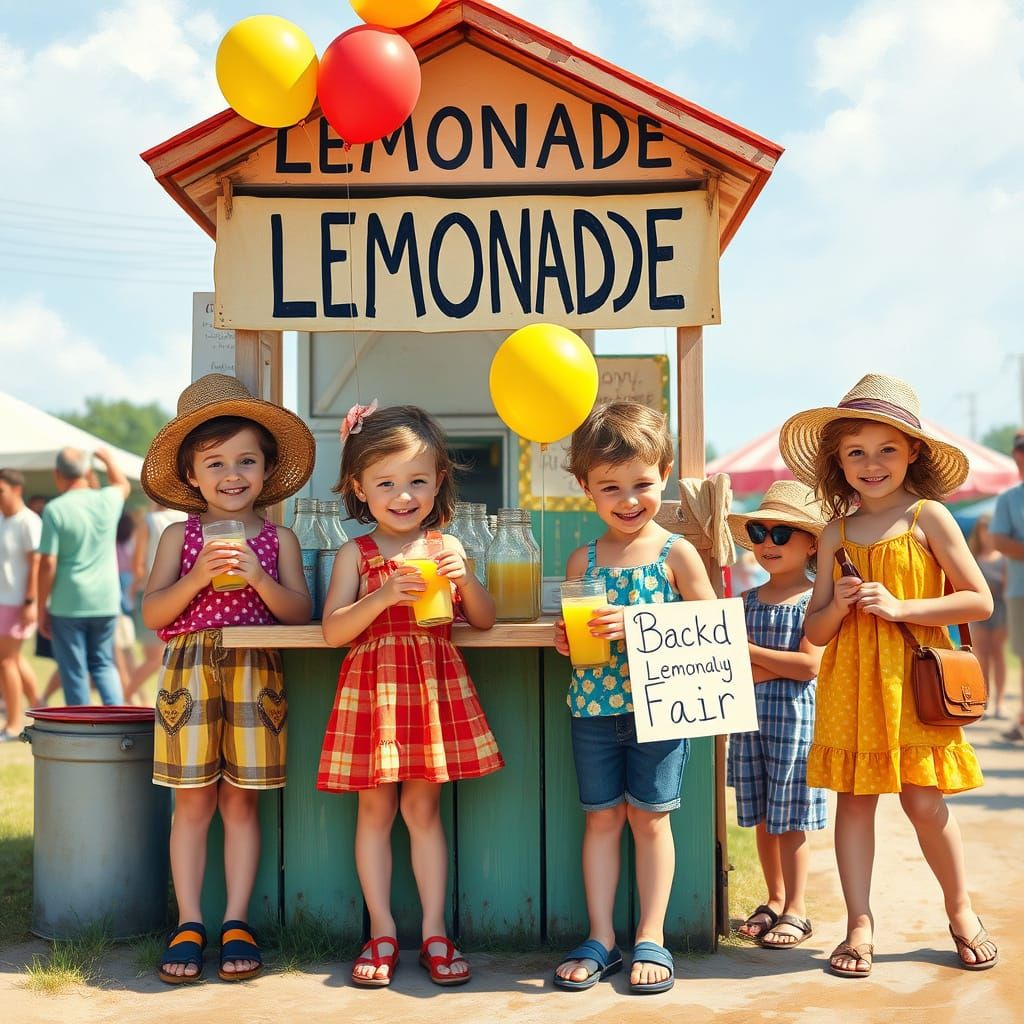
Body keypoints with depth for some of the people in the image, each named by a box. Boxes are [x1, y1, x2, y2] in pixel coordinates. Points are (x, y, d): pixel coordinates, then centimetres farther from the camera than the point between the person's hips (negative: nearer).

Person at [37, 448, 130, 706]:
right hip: (106, 603, 4)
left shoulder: (55, 509, -11)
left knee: (74, 671, 7)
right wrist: (108, 459, 41)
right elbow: (123, 484, 28)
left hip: (68, 605, -4)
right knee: (103, 664, 18)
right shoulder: (108, 500, 1)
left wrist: (42, 608, -4)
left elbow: (48, 564, -12)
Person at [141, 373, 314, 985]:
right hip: (189, 673, 0)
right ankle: (189, 924, 11)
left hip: (255, 675, 0)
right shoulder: (180, 537, 6)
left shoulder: (278, 539, 7)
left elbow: (300, 613, -1)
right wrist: (199, 575, -15)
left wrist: (257, 576, -16)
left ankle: (236, 924, 12)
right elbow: (153, 614, -2)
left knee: (241, 801, 4)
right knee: (193, 801, 3)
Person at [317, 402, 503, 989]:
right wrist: (387, 595, -23)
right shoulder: (357, 554, -1)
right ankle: (383, 933, 16)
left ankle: (435, 932, 15)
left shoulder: (445, 547, 4)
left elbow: (485, 621, 4)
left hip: (434, 685, 1)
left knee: (424, 808, 6)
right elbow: (333, 630, -10)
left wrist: (464, 578, -15)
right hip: (374, 685, -1)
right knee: (376, 810, 6)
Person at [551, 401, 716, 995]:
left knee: (650, 817, 5)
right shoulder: (582, 561, 4)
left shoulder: (677, 554, -6)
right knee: (602, 817, 9)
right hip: (594, 708, 3)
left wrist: (637, 624, -21)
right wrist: (568, 639, -11)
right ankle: (601, 939, 17)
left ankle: (652, 939, 16)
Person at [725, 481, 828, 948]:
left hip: (794, 716, -5)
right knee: (762, 816, 12)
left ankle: (796, 910, 12)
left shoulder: (814, 600, -6)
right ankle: (774, 900, 26)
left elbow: (810, 666, -16)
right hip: (751, 716, 5)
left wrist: (752, 651, -11)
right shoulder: (747, 600, 8)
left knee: (790, 818, 1)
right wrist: (780, 665, -14)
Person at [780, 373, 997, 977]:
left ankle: (962, 913, 22)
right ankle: (860, 926, 13)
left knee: (924, 801, 0)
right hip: (850, 685, 3)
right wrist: (837, 607, -12)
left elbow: (980, 601, -7)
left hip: (913, 681, -3)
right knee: (854, 799, 4)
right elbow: (816, 631, 10)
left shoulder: (928, 516, -3)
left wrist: (900, 607, -14)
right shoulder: (836, 533, 7)